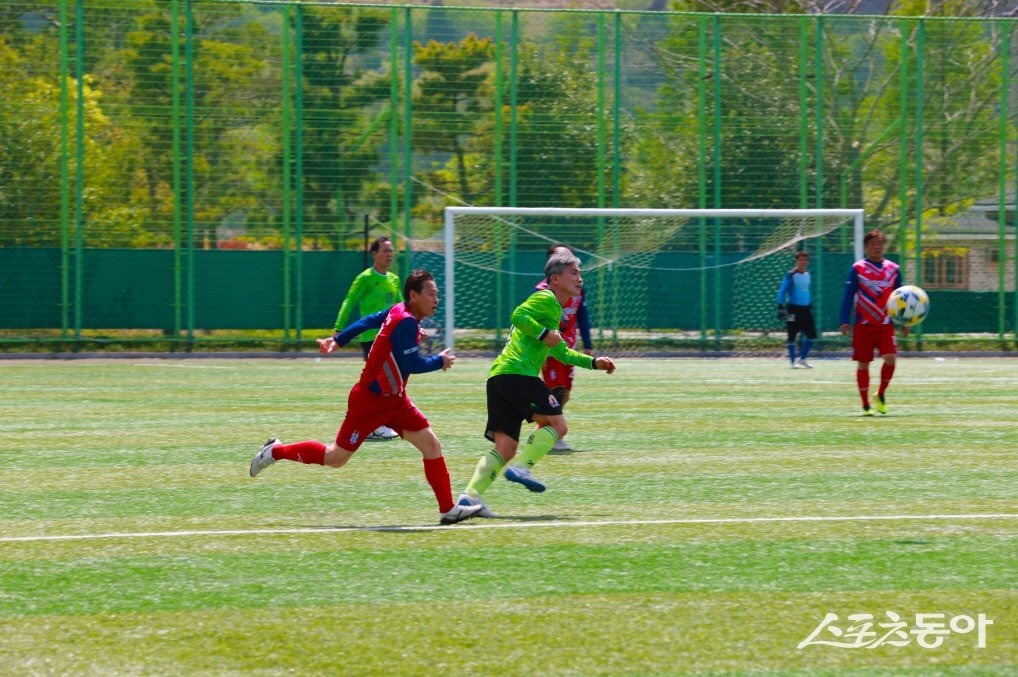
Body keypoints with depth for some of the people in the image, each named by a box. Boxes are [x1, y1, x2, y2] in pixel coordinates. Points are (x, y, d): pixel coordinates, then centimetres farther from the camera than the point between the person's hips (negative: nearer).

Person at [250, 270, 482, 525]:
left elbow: (367, 321, 15)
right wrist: (440, 361, -14)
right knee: (336, 458, 4)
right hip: (369, 401, -9)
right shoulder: (406, 322, -25)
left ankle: (448, 509, -2)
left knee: (431, 445, -3)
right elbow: (412, 364, -30)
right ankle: (276, 451, 23)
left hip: (393, 399, 9)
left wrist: (338, 339, 26)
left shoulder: (398, 312, 3)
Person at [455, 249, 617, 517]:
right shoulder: (546, 299, 0)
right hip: (518, 372, -9)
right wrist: (545, 333, -15)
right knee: (556, 424, -7)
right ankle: (521, 467, -17)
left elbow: (561, 353, 41)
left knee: (505, 447, 3)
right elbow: (519, 316, -17)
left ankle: (471, 494, -9)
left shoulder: (553, 309, 32)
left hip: (498, 375, 9)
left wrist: (593, 362, 35)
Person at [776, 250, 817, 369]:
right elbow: (782, 292, -11)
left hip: (805, 308, 6)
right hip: (793, 309, -6)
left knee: (811, 334, 2)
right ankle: (793, 361, 8)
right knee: (792, 336, 0)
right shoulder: (791, 275, -9)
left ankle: (802, 358, 16)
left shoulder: (807, 274, 10)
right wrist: (781, 307, -20)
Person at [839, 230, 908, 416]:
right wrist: (845, 321, -8)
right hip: (863, 325, -2)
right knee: (863, 364, 1)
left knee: (890, 358, -15)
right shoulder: (857, 268, -1)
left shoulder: (893, 269, 7)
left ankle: (881, 394, 9)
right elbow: (848, 296, -1)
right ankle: (865, 405, 12)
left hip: (886, 324, 2)